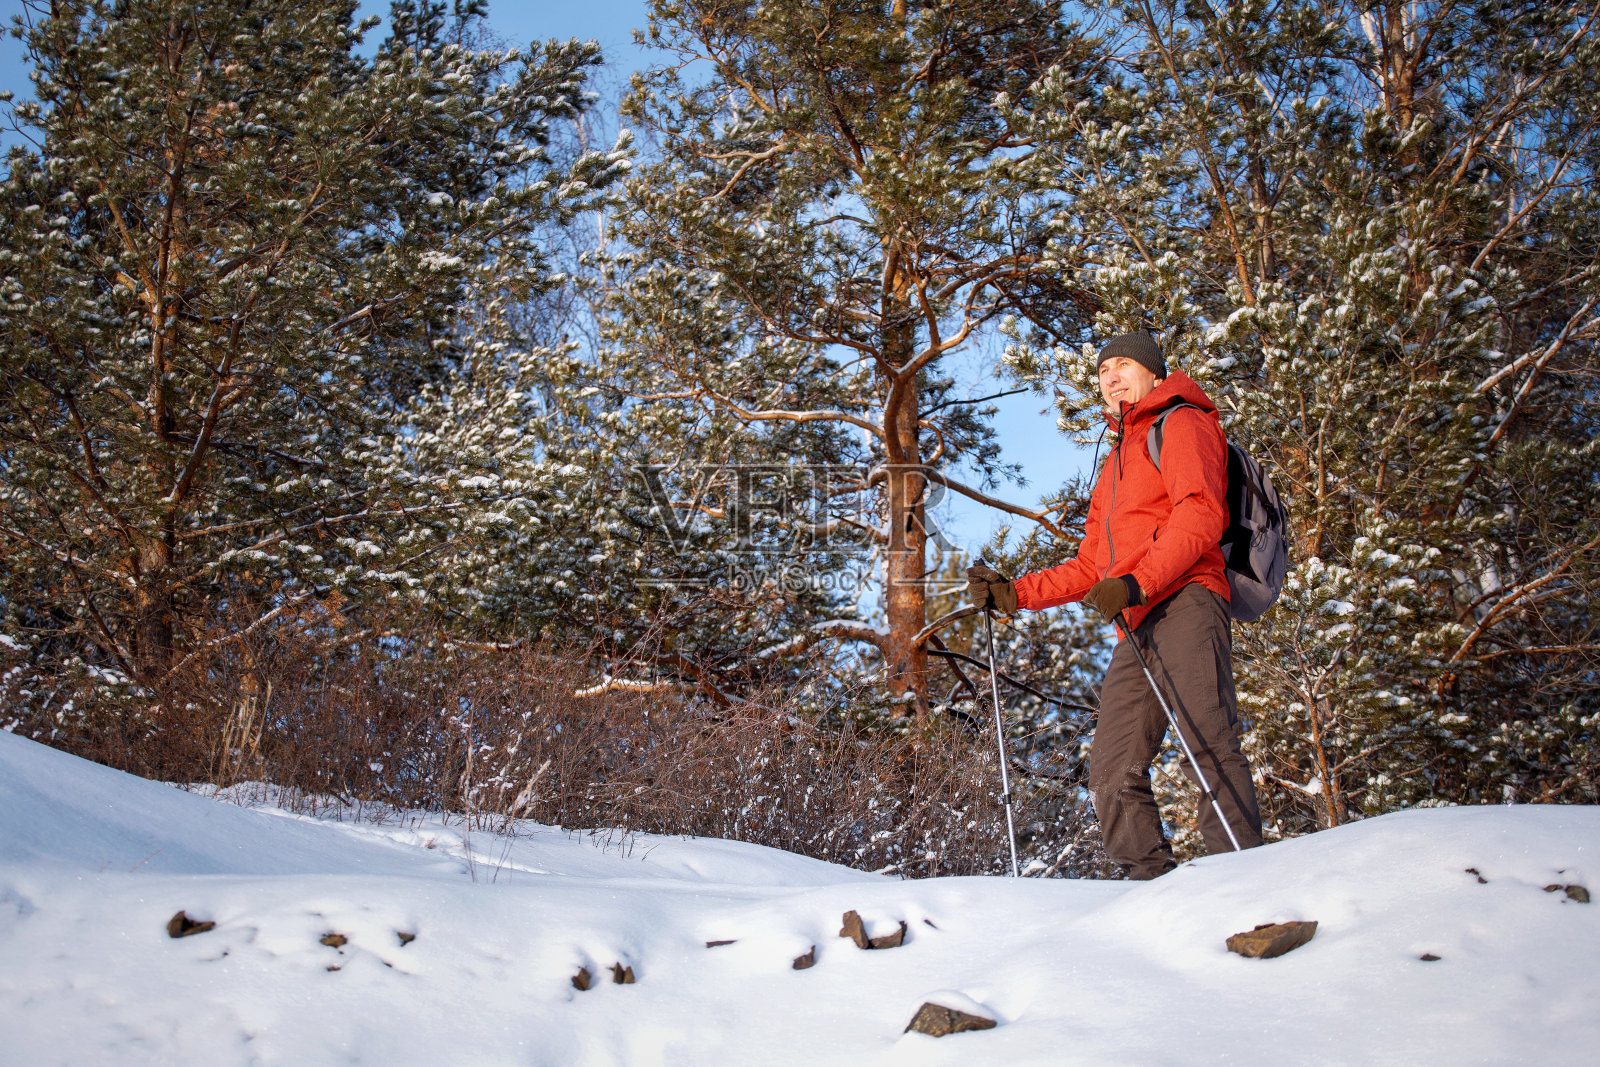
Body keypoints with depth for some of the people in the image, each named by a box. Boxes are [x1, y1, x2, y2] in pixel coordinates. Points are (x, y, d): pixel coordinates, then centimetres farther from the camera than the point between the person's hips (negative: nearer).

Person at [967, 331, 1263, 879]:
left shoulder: (1182, 424, 10)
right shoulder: (1113, 467, 35)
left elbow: (1202, 514, -9)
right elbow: (1089, 568, 34)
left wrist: (1138, 582, -21)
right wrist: (1013, 594, 21)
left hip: (1184, 602, -8)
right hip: (1135, 633, 8)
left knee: (1207, 742, -25)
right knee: (1113, 772, -5)